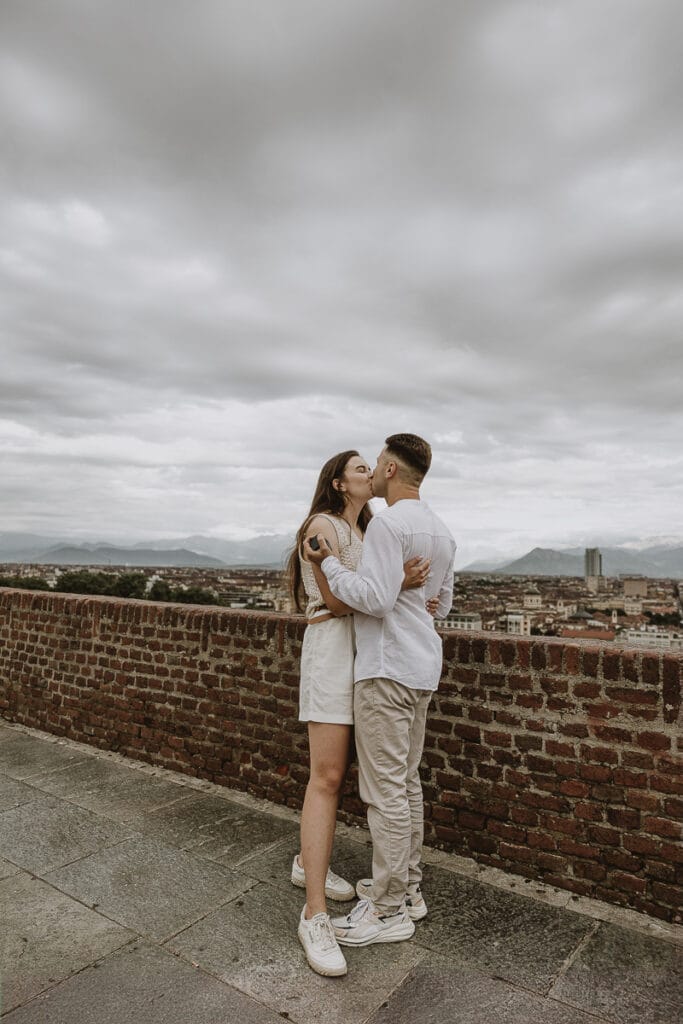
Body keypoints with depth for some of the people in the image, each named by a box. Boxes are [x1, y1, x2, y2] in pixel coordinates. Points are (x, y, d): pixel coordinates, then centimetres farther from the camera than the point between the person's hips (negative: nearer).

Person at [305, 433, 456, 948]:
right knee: (406, 781, 18)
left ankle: (388, 909, 13)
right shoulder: (441, 530, 14)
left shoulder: (388, 523, -16)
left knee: (385, 788, 0)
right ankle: (406, 887, 31)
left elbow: (376, 598, -23)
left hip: (387, 668, -10)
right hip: (422, 669, 10)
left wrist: (328, 563, -13)